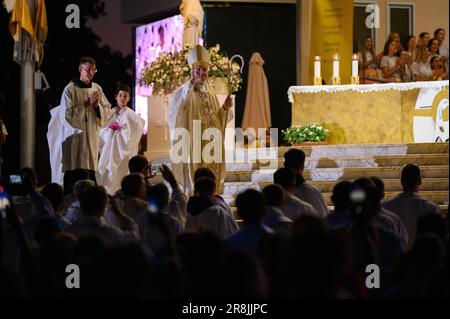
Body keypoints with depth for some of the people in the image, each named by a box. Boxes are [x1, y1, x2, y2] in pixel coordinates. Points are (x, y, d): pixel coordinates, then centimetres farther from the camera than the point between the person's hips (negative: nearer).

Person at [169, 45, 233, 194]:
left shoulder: (210, 93, 14)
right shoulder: (183, 92, -7)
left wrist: (224, 108, 0)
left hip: (210, 146, 7)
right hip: (192, 145, -7)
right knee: (192, 184, -6)